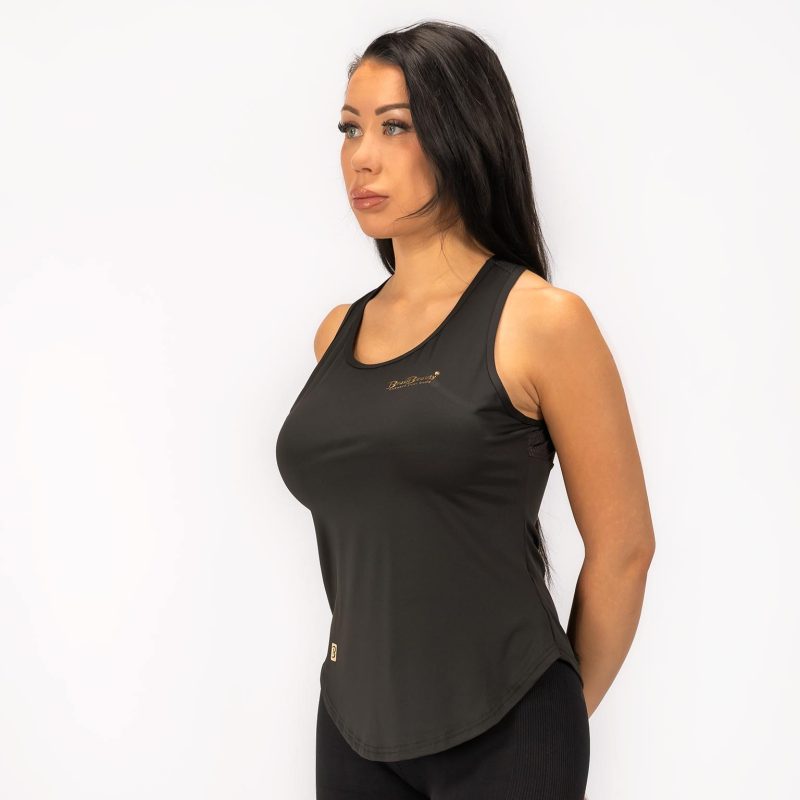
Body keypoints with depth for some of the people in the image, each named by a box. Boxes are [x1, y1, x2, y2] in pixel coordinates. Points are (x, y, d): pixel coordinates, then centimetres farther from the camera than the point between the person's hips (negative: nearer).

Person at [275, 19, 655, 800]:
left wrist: (556, 714, 5)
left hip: (498, 733, -5)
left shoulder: (542, 322, -10)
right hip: (353, 722, 5)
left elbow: (621, 546, -5)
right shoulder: (337, 333, 6)